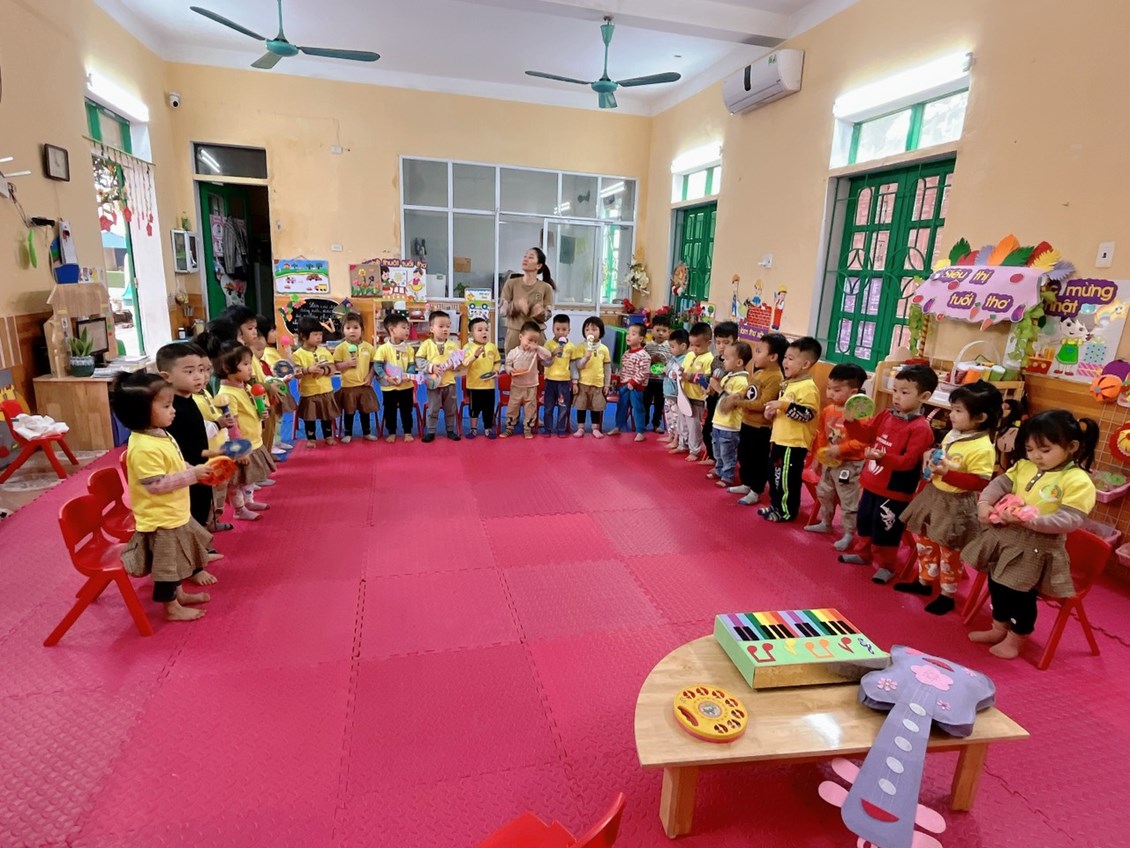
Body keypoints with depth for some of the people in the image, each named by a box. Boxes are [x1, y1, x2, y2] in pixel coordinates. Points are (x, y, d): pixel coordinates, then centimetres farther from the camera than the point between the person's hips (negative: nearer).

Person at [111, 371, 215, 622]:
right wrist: (192, 475, -28)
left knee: (175, 560, 25)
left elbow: (176, 468, 15)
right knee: (166, 563, 6)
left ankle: (178, 594, 42)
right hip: (160, 518, -10)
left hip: (175, 513, 10)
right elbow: (155, 485, -29)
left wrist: (196, 471, 0)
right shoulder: (144, 447, -28)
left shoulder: (161, 435, 4)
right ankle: (171, 607, 22)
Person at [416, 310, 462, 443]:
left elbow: (459, 361, 2)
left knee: (451, 409, 12)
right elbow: (419, 360, -7)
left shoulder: (453, 344, 2)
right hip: (434, 382, -2)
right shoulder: (427, 344, -4)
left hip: (449, 382, 2)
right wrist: (431, 367, -19)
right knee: (433, 409, 4)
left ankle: (450, 430, 26)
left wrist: (454, 366, -19)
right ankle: (430, 432, 15)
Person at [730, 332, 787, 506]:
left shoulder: (775, 377, -22)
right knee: (743, 455, 21)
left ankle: (755, 492, 17)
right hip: (747, 422, 9)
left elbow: (762, 404, -26)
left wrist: (740, 402, -23)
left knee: (759, 460, 5)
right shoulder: (758, 372, 7)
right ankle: (746, 484, 37)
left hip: (761, 427, -9)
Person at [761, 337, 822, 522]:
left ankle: (787, 511, 16)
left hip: (794, 443, -10)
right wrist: (772, 412, 6)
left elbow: (808, 414, -26)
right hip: (779, 438, 10)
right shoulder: (788, 383, 12)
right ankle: (776, 506, 33)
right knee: (774, 475, 19)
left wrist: (784, 405, -29)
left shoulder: (808, 387, -18)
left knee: (788, 478, 1)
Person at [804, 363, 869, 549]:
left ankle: (849, 535, 18)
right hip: (829, 462, 8)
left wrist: (840, 449, -32)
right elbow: (821, 435, 10)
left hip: (849, 465, -8)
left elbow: (862, 441, -28)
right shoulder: (827, 411, 0)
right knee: (824, 493, 23)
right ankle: (825, 523, 42)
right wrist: (818, 455, 9)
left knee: (848, 502, 4)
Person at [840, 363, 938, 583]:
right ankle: (863, 553, 42)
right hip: (872, 483, 8)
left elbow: (908, 461, -26)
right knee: (864, 521, 22)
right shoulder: (886, 415, 1)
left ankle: (885, 565, 25)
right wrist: (851, 421, -8)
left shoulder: (921, 429, -21)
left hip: (895, 491, -7)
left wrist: (883, 456, -40)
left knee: (885, 529, 6)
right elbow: (866, 434, 9)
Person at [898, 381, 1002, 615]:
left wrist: (948, 474, -31)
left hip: (957, 505, -8)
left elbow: (981, 482, -26)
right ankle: (924, 581, 38)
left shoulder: (982, 448, -24)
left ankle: (947, 595, 24)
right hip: (935, 495, 9)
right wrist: (932, 464, -2)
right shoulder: (952, 435, 2)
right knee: (924, 541, 20)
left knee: (949, 552, 7)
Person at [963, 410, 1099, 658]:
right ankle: (999, 628, 40)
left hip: (1038, 547, -7)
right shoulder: (1024, 466, 3)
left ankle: (1014, 639, 28)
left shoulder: (1078, 481, -16)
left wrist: (1030, 520, -34)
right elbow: (1000, 484, 2)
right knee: (997, 584, 19)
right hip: (1005, 535, 7)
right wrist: (984, 502, -18)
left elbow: (1069, 520, -23)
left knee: (1021, 593, 5)